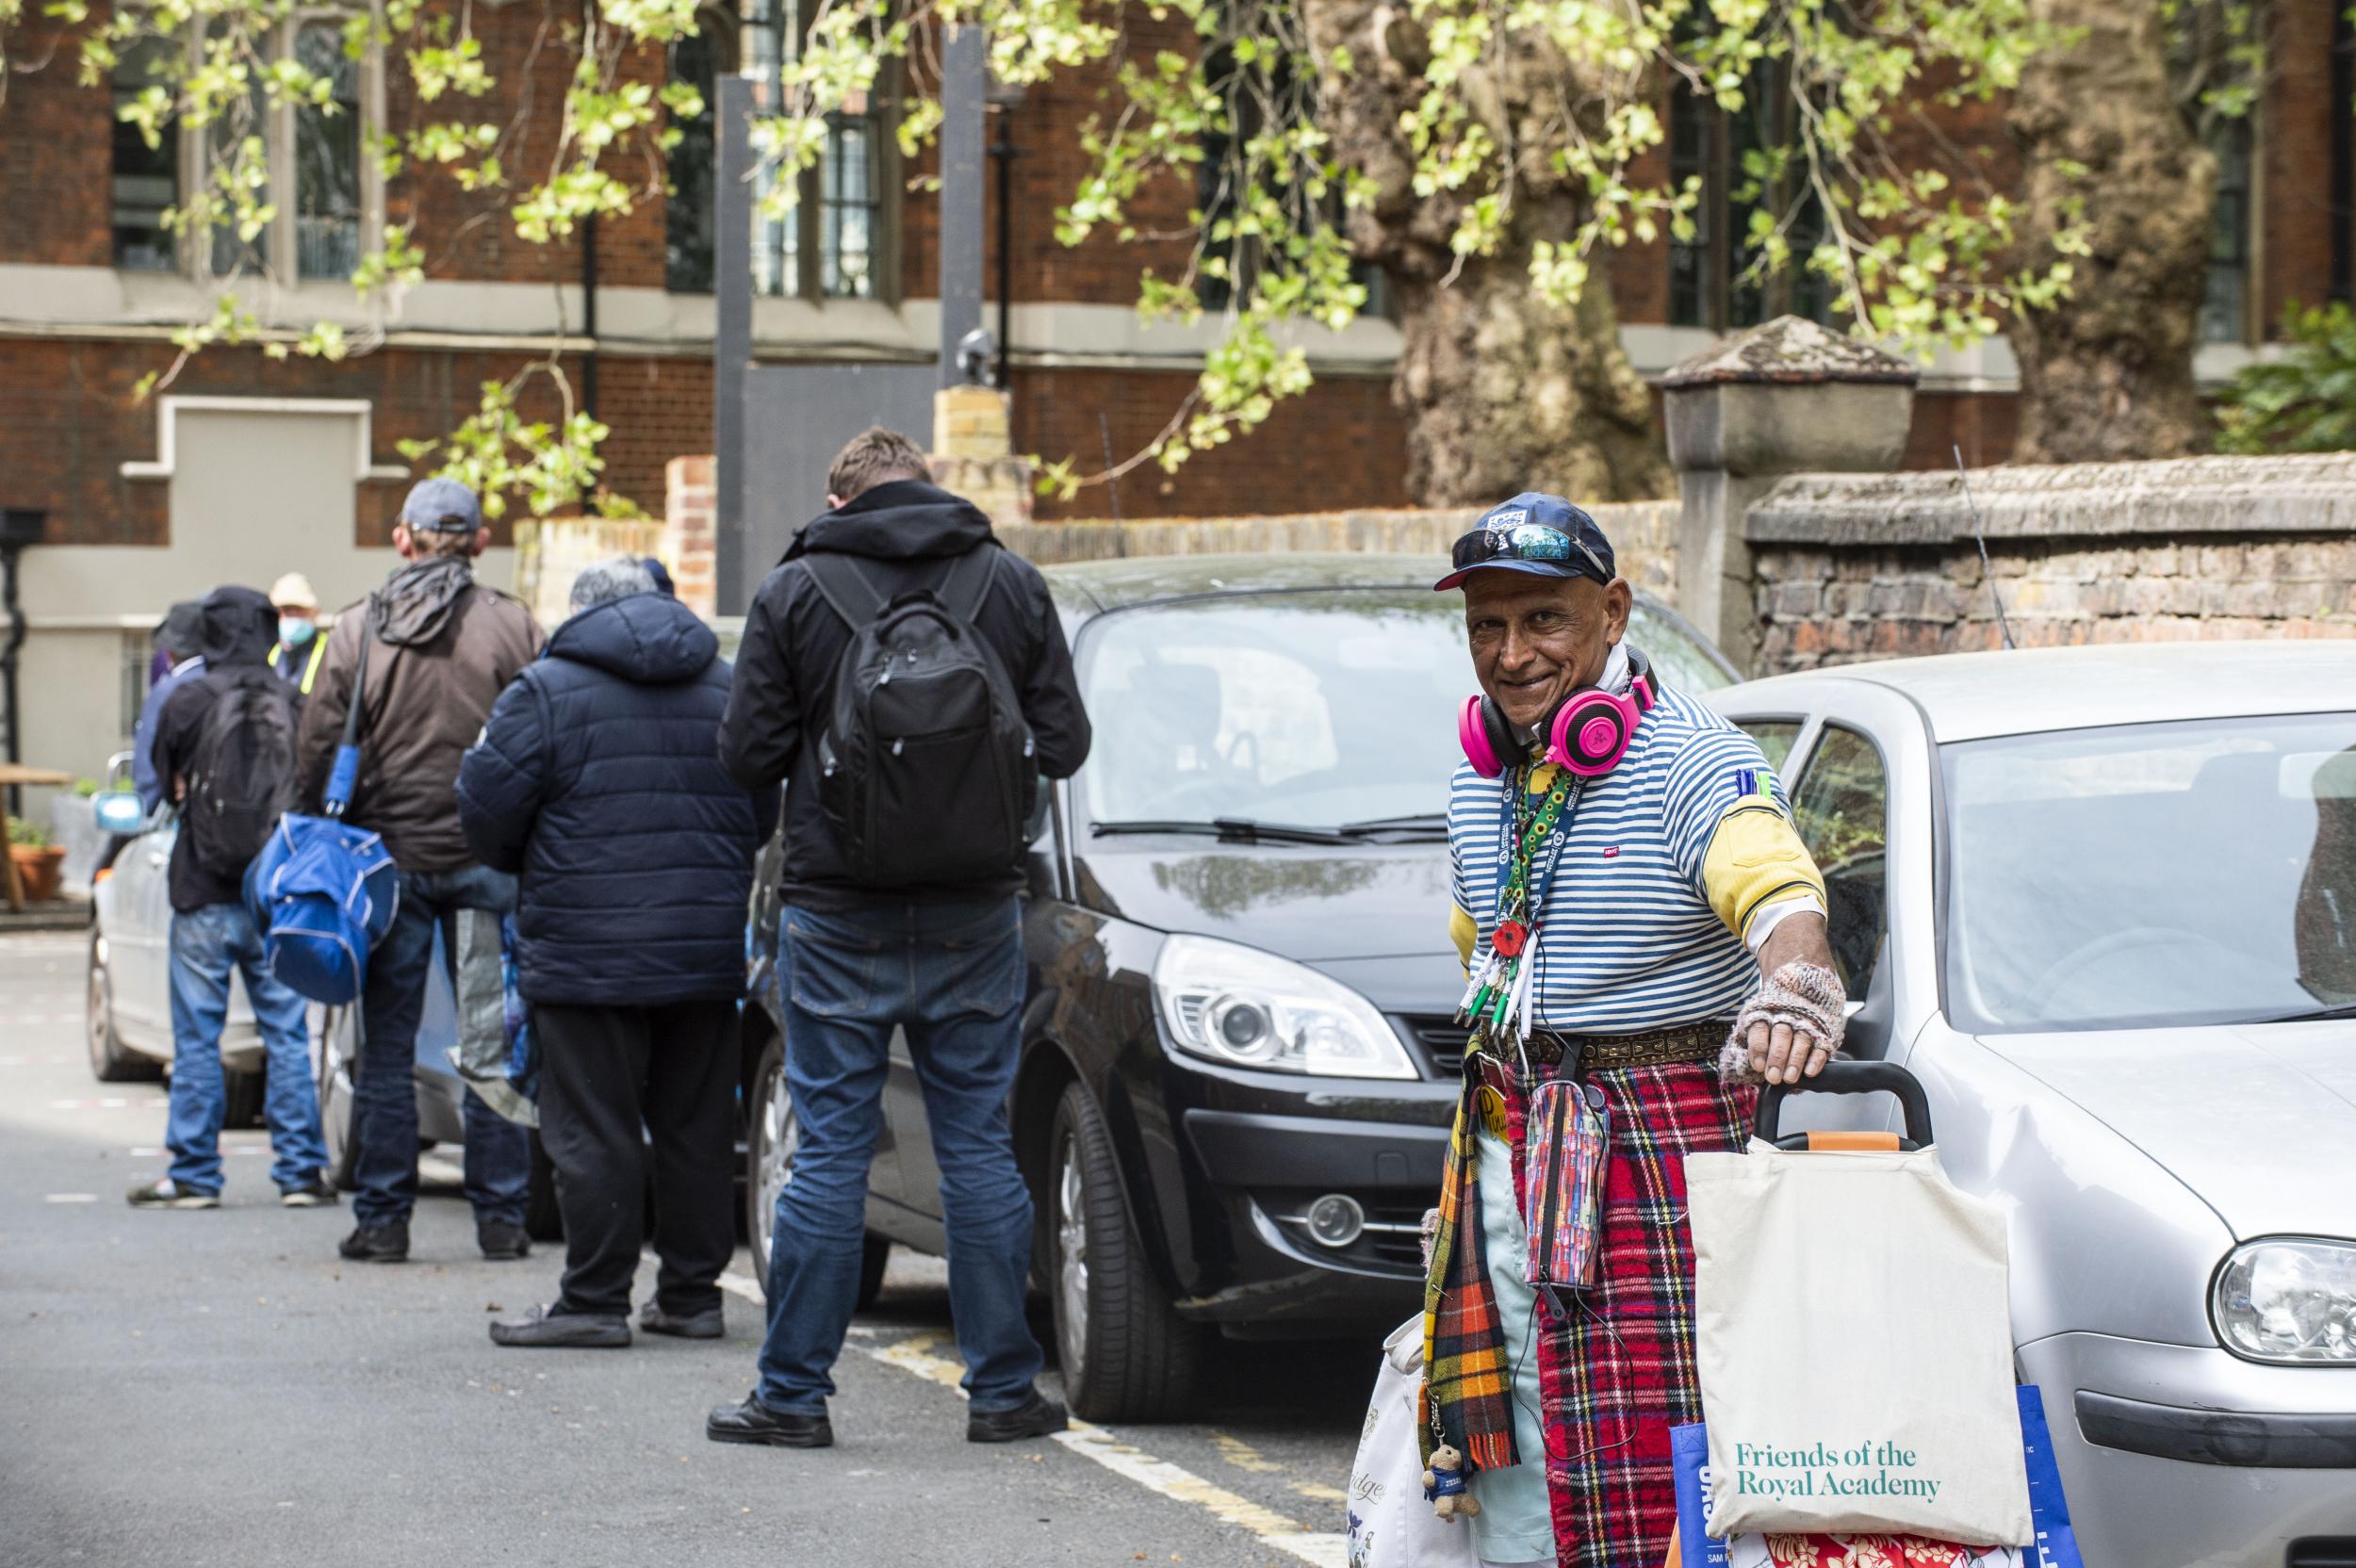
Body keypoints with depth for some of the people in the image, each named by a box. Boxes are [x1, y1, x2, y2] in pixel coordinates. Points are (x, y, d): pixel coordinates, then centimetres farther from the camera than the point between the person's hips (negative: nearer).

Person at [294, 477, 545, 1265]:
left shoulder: (356, 630, 0)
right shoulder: (513, 626, -2)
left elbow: (319, 750, -1)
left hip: (389, 860, 0)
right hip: (486, 860, 0)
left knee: (386, 1049, 6)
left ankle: (381, 1219, 7)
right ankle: (500, 1216, 7)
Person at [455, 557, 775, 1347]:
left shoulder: (546, 691, -5)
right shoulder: (728, 689, 11)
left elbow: (486, 810, -6)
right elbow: (764, 813, 16)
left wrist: (529, 870, 13)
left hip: (587, 951, -5)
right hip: (707, 950, 5)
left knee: (593, 1132, -2)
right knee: (697, 1130, 11)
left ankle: (596, 1299, -1)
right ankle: (692, 1294, 16)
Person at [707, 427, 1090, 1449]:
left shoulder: (796, 591, -5)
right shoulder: (1012, 585, 1)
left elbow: (748, 755, -4)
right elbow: (1062, 744, 3)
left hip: (838, 914, -2)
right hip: (975, 914, 2)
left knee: (830, 1151, 3)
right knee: (979, 1145, 8)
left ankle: (793, 1394, 6)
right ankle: (1003, 1390, 11)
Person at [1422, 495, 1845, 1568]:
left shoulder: (1694, 764, -14)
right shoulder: (1481, 781, 10)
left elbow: (1781, 895, -32)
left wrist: (1792, 995, -54)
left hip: (1659, 1142, -7)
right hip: (1506, 1144, 7)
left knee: (1641, 1457, -11)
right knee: (1515, 1455, 11)